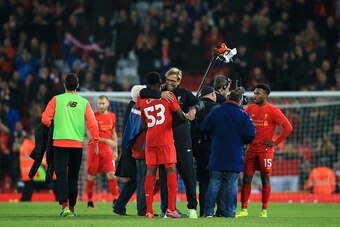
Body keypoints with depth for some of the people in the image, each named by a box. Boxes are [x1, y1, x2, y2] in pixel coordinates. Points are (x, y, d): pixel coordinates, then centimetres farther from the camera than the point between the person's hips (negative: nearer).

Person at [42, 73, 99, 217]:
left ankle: (64, 205, -20)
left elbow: (45, 119, -5)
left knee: (61, 175, -4)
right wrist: (96, 141, 8)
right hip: (77, 144, 2)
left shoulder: (56, 100, -1)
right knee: (73, 177, 12)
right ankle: (72, 208, 15)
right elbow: (92, 123, -1)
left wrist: (51, 125, 17)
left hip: (60, 143, -2)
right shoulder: (84, 102, 3)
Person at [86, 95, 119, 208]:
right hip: (94, 149, -3)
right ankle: (89, 201, 15)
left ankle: (115, 199, -11)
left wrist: (115, 150, 17)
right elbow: (90, 136, -12)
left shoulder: (112, 116, 9)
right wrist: (107, 141, -18)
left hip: (107, 149, 3)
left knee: (111, 174, -8)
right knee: (92, 176, 4)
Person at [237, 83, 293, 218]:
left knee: (265, 179, 0)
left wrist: (275, 142, -10)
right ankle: (244, 209, 3)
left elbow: (288, 127, -9)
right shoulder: (250, 109, 11)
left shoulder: (272, 111, -5)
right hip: (251, 149, 4)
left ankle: (264, 210, 5)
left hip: (265, 150, -4)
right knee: (246, 178, 0)